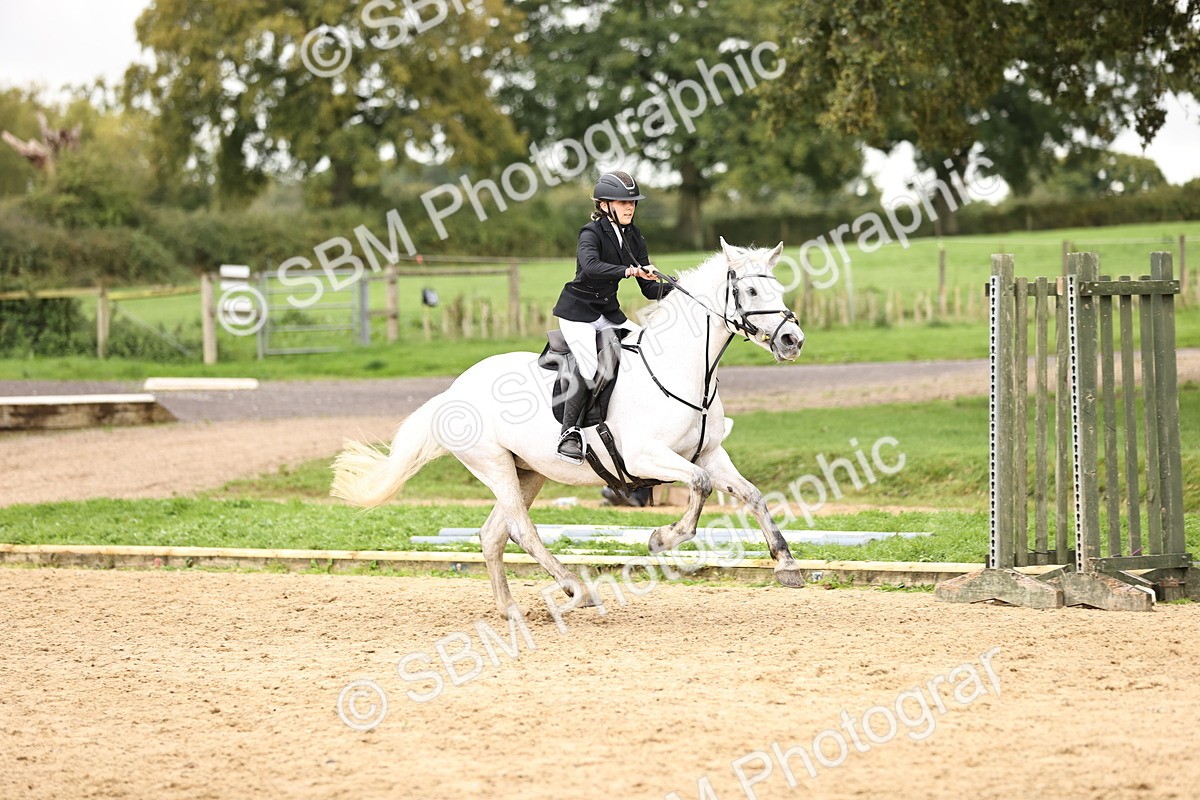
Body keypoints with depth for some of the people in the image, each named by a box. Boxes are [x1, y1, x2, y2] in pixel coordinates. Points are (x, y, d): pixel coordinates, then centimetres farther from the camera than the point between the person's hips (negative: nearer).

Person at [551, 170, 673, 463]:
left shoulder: (633, 237, 4)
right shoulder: (592, 233, -16)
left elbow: (649, 289, 3)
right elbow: (590, 267, -38)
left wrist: (675, 290, -17)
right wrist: (629, 271, -48)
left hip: (608, 312, 7)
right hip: (578, 311, -7)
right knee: (592, 372, -24)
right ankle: (569, 434, -12)